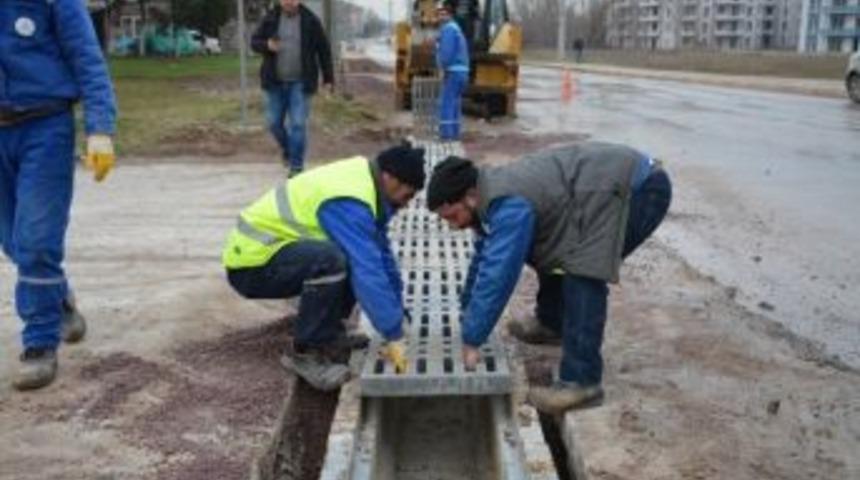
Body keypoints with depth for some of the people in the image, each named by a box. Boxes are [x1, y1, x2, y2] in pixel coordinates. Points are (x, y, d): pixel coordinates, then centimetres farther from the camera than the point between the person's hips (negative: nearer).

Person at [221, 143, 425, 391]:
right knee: (329, 260, -33)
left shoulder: (364, 180, 4)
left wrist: (396, 315, 11)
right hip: (253, 262, -10)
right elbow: (368, 272, -32)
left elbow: (381, 254, 10)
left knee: (358, 255, 7)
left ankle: (326, 332, 13)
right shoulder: (349, 201, -26)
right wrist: (394, 337, -28)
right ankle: (305, 352, -15)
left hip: (266, 248, 10)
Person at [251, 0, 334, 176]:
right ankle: (286, 149, 37)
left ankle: (296, 166, 4)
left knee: (298, 124, -6)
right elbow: (254, 41, 6)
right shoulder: (270, 18, 2)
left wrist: (328, 78, 2)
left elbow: (324, 49, 3)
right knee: (274, 122, 8)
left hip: (300, 83, -2)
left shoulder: (310, 20, -2)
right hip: (275, 82, 3)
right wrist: (267, 45, -18)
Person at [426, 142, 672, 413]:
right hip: (621, 182, 10)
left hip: (641, 190, -10)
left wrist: (470, 343, -21)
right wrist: (468, 309, 29)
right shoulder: (493, 195, 5)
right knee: (551, 247, 19)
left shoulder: (510, 206, -26)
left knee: (583, 275, -21)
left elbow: (497, 275, -28)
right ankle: (551, 322, 38)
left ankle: (581, 381, -20)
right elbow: (483, 258, 19)